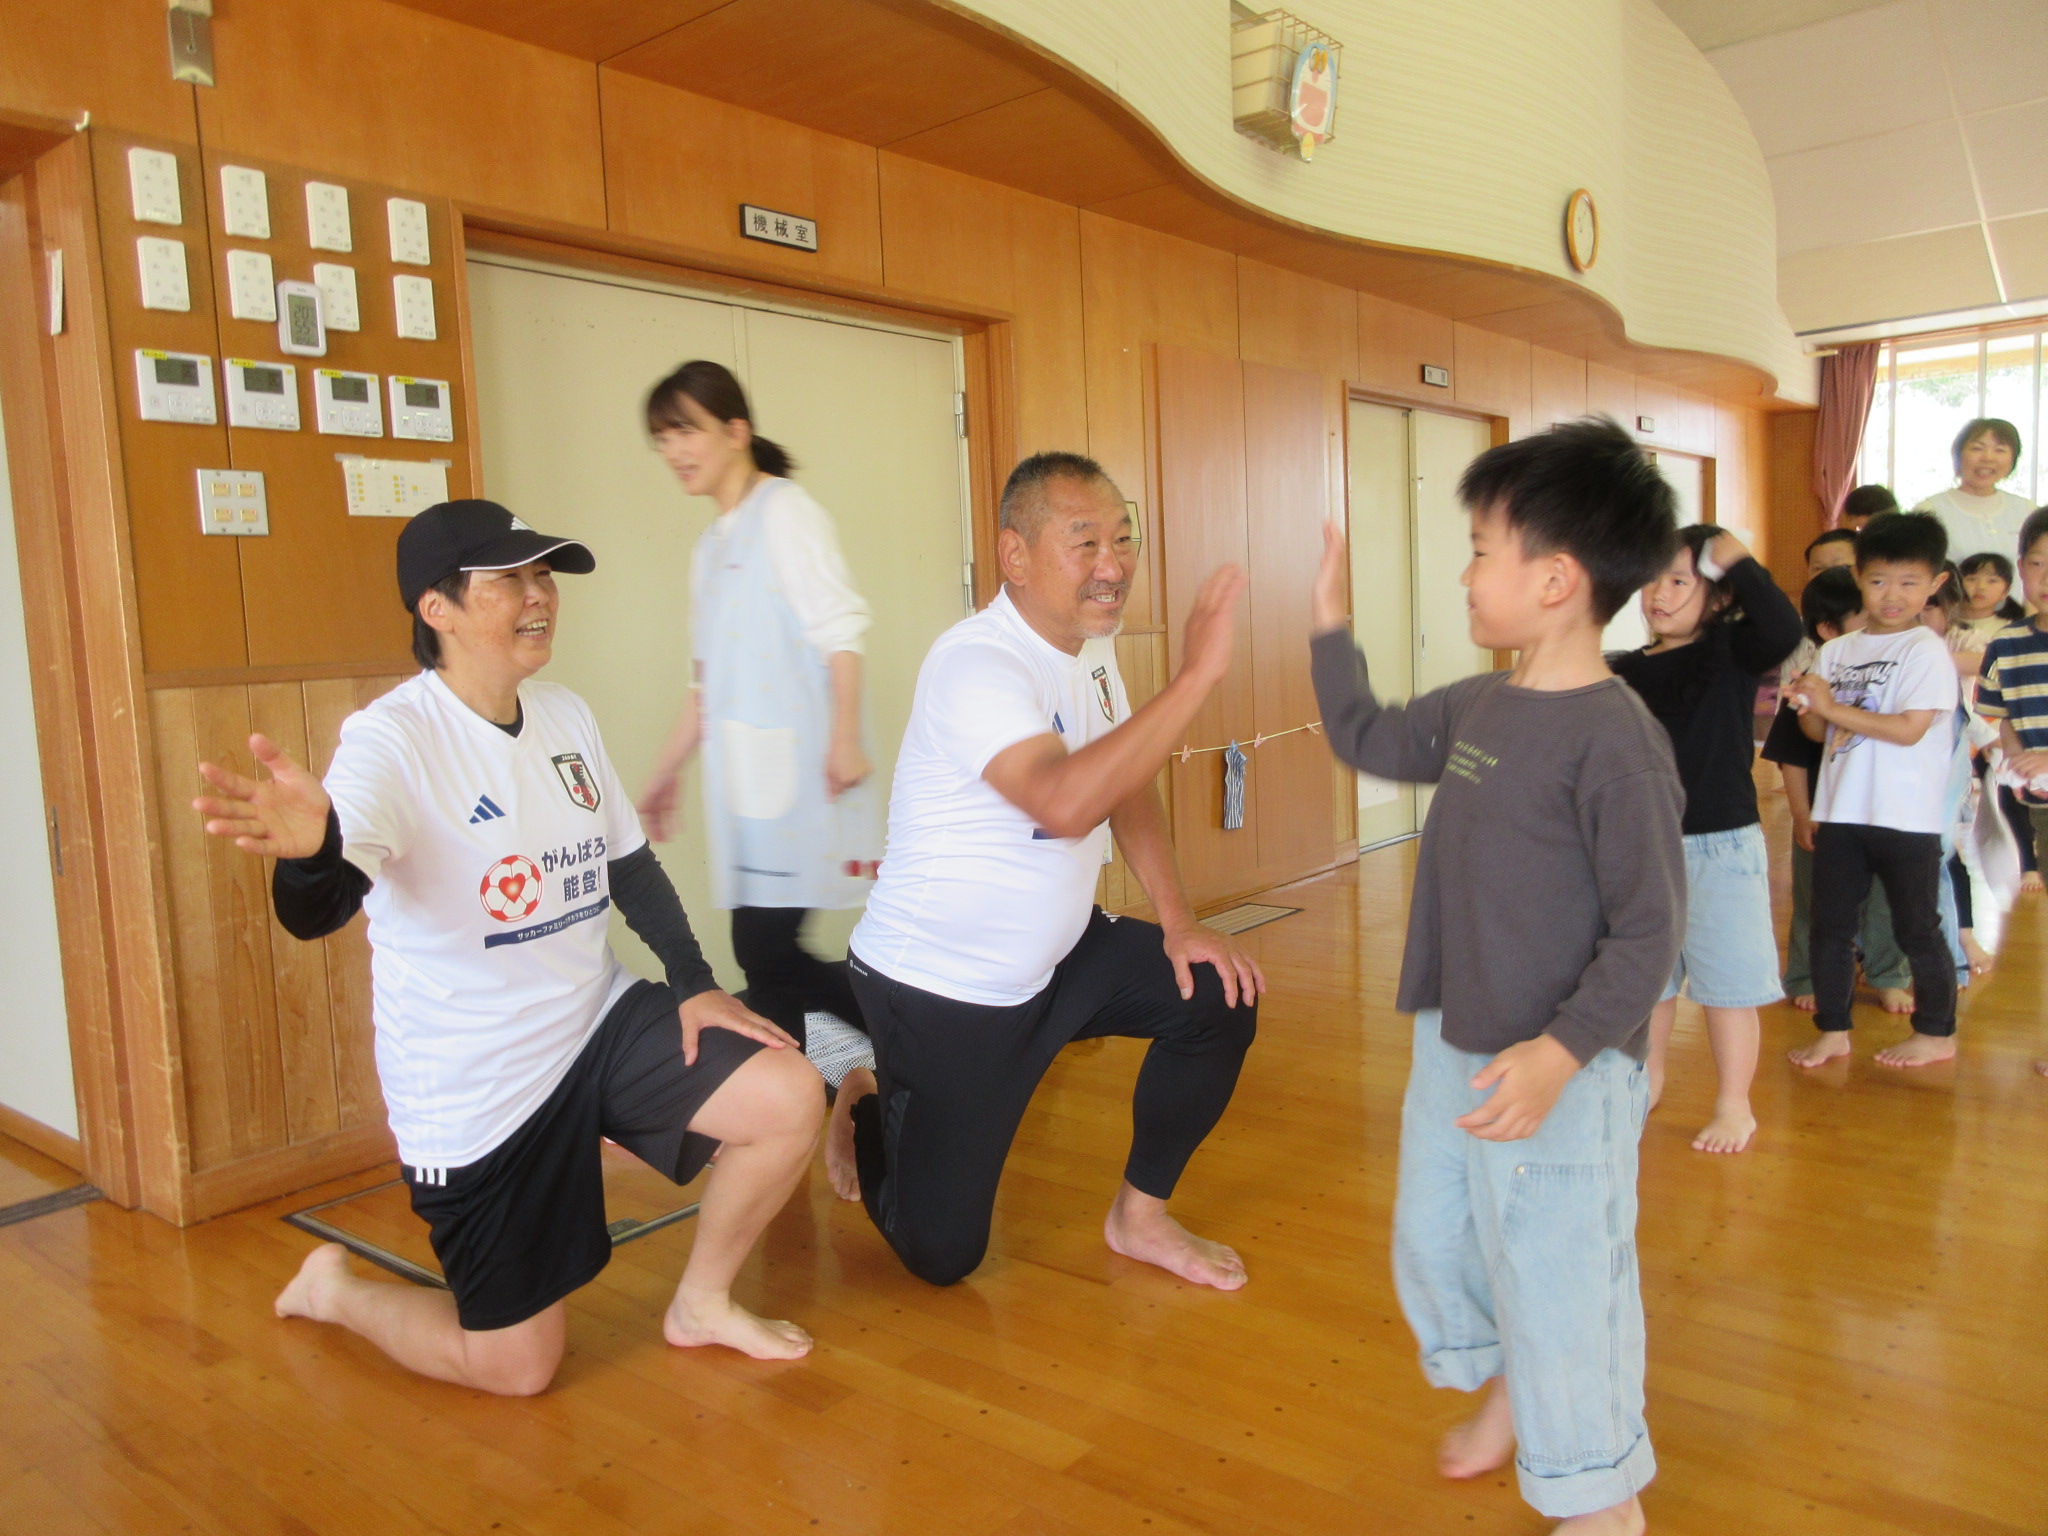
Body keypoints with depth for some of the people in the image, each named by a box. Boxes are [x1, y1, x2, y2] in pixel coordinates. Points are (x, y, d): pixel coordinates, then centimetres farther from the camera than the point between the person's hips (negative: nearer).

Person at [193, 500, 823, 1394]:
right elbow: (317, 911, -34)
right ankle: (332, 1290, 32)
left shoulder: (566, 716, 3)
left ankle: (701, 1305, 14)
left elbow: (631, 865, 12)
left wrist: (695, 983, 1)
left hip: (598, 1024, 6)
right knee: (516, 1366, 3)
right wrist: (309, 847, -58)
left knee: (790, 1099, -12)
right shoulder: (394, 740, -19)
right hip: (472, 1089, -6)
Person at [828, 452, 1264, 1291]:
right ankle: (862, 1112, 32)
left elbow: (1126, 782, 10)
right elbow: (1064, 803, -43)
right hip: (939, 987, -8)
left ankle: (1140, 1214, 15)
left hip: (1051, 958, 8)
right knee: (941, 1254, 0)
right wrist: (1196, 674, -41)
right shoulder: (973, 664, -27)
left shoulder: (1089, 643, 1)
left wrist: (1177, 922, 1)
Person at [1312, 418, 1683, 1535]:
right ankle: (1507, 1393, 52)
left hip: (1562, 1073, -8)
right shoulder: (1475, 708, 4)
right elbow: (1367, 739, 22)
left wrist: (1559, 1053, -29)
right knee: (1432, 1238, 24)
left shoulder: (1614, 738, -22)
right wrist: (1328, 621, 19)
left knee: (1558, 1277, 7)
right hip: (1453, 1043, 9)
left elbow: (1649, 930, -21)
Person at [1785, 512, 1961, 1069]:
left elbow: (1909, 729, -17)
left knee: (1916, 927, 8)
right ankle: (1832, 1029, 21)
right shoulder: (1835, 651, 8)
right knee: (1829, 923, 9)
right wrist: (1808, 710, -11)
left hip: (1907, 818, -5)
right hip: (1839, 813, 5)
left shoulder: (1927, 651, -8)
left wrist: (1835, 707, -18)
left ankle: (1937, 1032, 24)